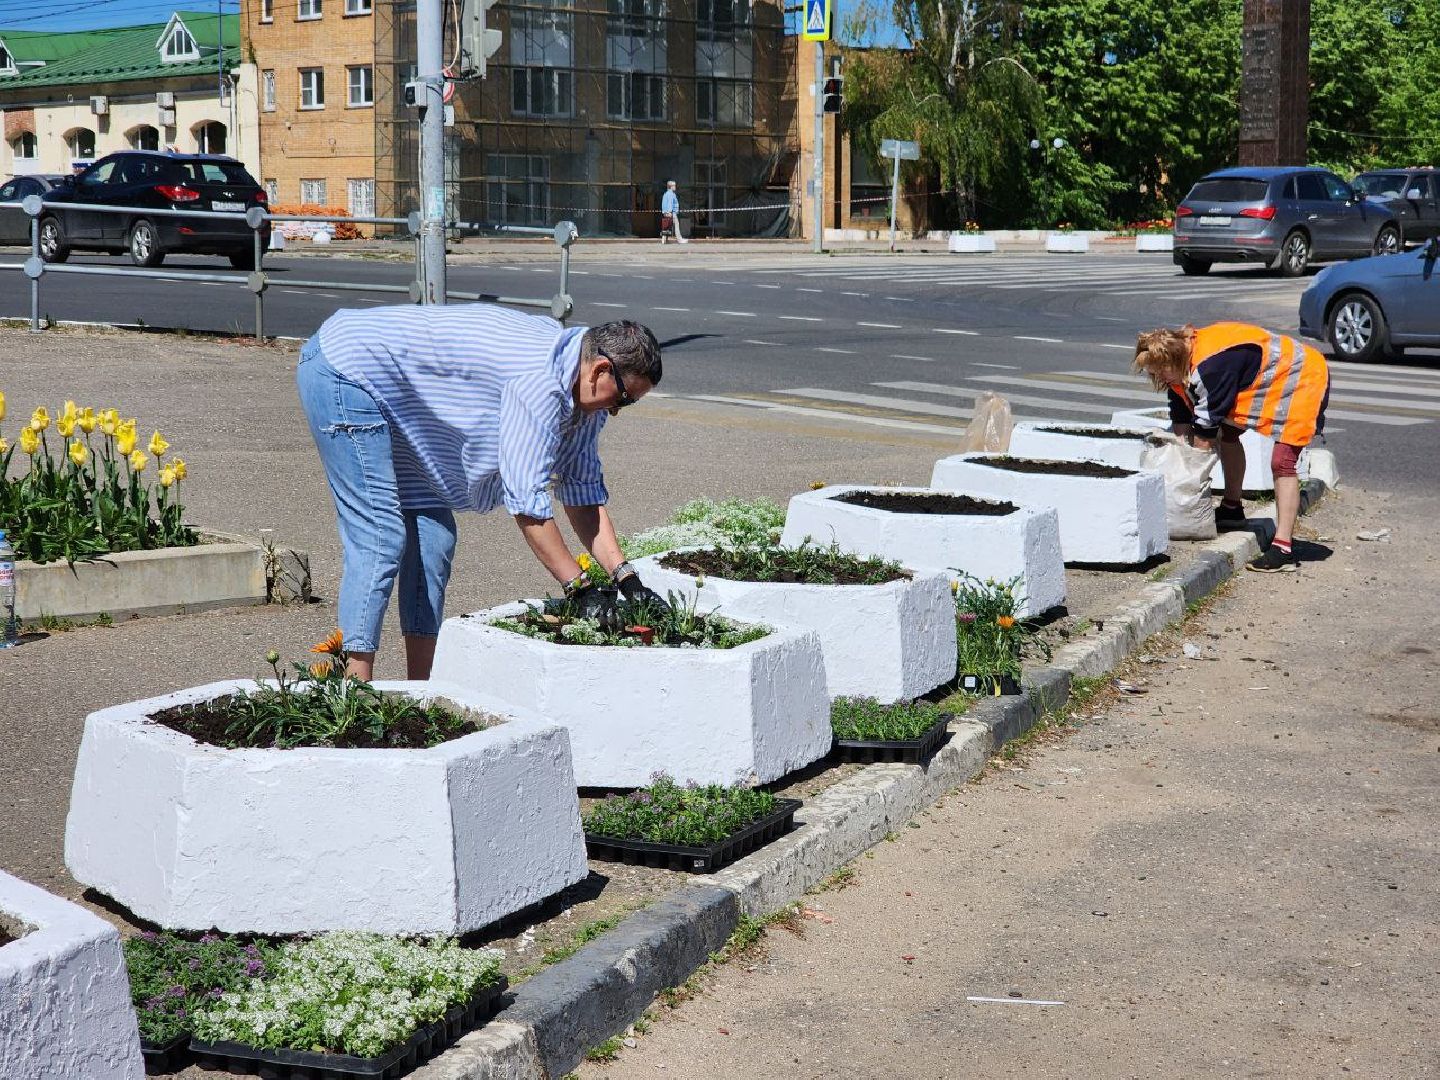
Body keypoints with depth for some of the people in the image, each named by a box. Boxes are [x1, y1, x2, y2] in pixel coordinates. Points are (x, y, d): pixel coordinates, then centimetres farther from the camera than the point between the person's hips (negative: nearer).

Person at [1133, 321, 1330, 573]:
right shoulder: (1181, 366, -5)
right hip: (1273, 382, 10)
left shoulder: (1210, 366, -33)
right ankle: (1232, 509, 35)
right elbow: (1181, 423, 2)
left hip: (1304, 379, -10)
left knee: (1282, 462, -20)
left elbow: (1205, 431, -28)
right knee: (1229, 433, 20)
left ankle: (1283, 548, -24)